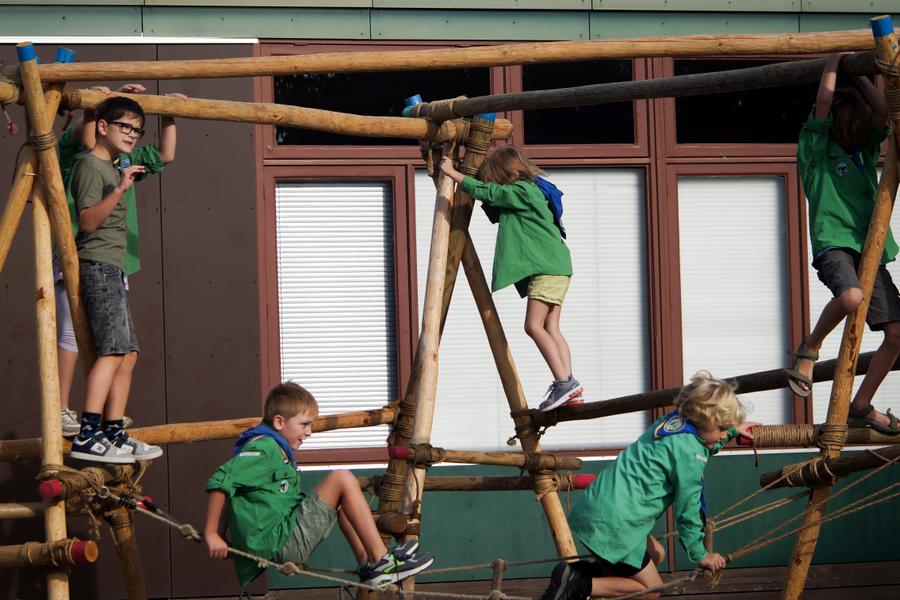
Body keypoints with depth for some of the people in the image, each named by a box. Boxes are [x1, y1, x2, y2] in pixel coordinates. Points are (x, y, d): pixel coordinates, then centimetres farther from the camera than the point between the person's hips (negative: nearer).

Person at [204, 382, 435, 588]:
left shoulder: (277, 450, 21)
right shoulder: (264, 448, -12)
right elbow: (220, 482, -23)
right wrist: (211, 534, -22)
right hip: (277, 544, -11)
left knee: (340, 499, 25)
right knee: (342, 480, -11)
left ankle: (367, 563, 15)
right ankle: (381, 563, -12)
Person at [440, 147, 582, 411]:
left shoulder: (522, 191, -10)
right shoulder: (526, 192, 19)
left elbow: (487, 192, -13)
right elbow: (495, 212, 33)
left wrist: (453, 174, -8)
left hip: (548, 267, -10)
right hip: (552, 268, 10)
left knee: (534, 325, -14)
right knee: (550, 328, 4)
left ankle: (564, 382, -18)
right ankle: (567, 384, -3)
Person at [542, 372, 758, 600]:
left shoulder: (673, 421, 10)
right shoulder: (689, 451, -15)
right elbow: (687, 509, -6)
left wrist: (733, 430, 38)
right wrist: (700, 555, 6)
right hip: (613, 523, -9)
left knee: (656, 555, 25)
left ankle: (587, 571, 10)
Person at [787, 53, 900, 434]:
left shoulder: (866, 149, 19)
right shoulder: (816, 150, 3)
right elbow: (824, 103, -7)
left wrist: (858, 74, 12)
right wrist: (834, 60, 3)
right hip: (833, 244, -6)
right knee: (851, 296, -38)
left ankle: (861, 407, 10)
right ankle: (810, 348, -9)